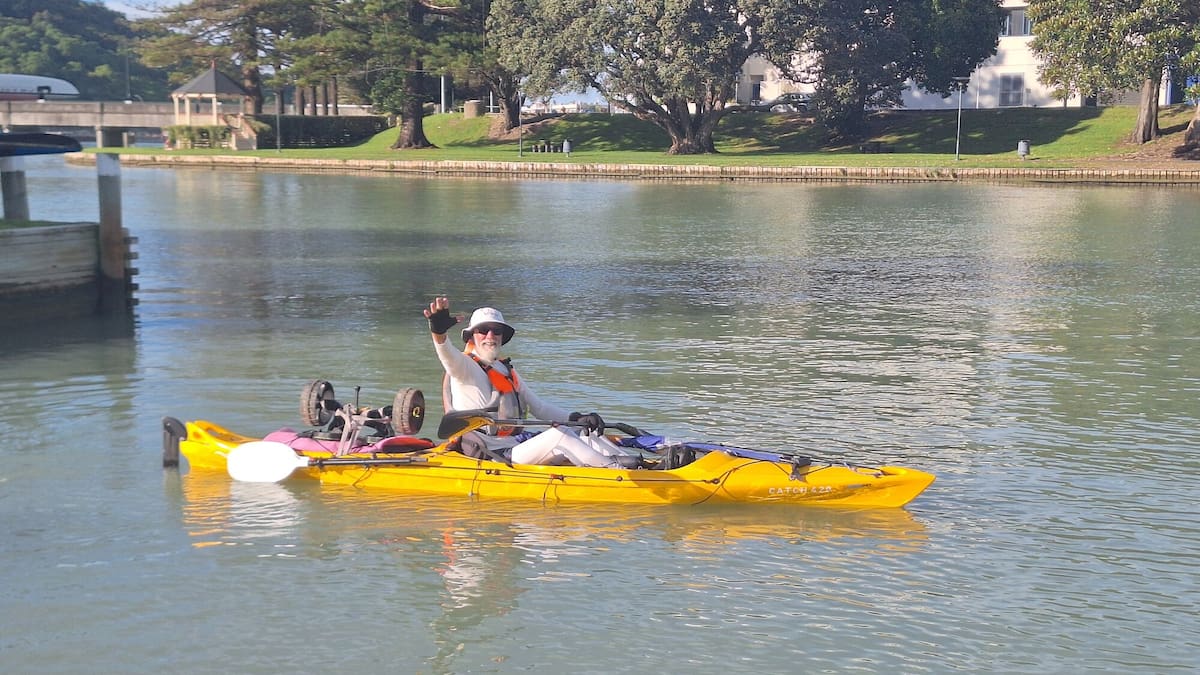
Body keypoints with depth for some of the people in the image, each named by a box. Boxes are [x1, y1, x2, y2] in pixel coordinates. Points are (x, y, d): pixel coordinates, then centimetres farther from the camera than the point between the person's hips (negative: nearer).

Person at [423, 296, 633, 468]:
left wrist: (577, 418, 5)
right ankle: (618, 470, -29)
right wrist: (438, 331, -52)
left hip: (519, 444, 8)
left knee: (591, 435, -6)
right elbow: (449, 356, -28)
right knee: (560, 434, -26)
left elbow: (539, 407, 21)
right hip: (496, 456, -8)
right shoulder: (466, 366, -4)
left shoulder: (507, 371, 21)